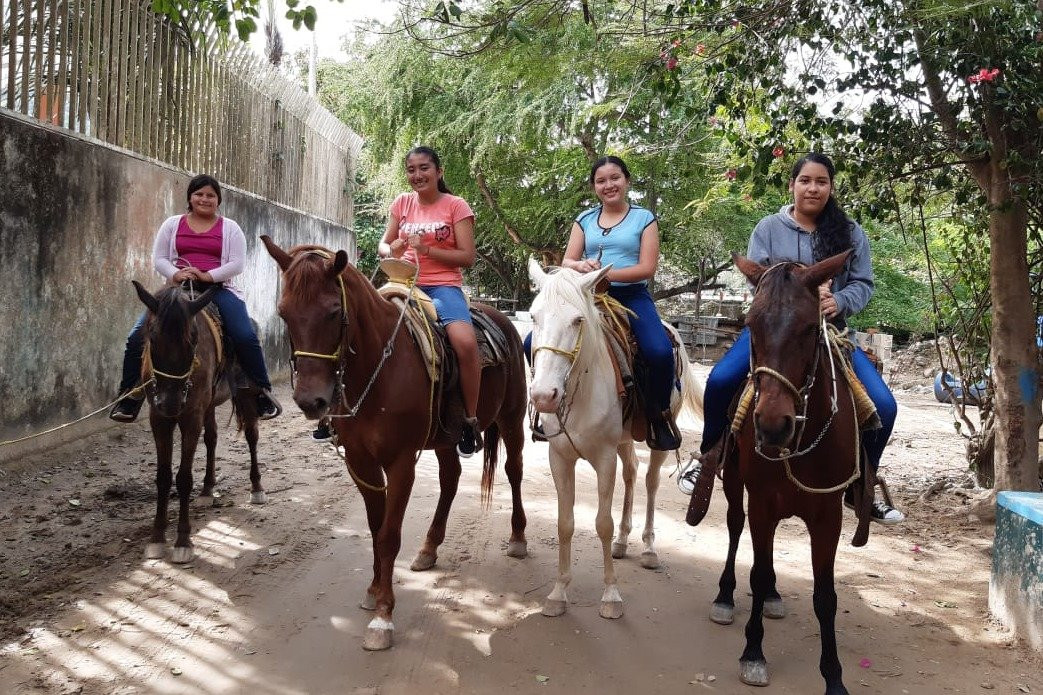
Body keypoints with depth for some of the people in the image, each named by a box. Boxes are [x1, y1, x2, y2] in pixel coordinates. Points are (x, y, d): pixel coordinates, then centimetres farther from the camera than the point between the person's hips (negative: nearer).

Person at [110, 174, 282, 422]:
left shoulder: (230, 228, 10)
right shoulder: (173, 224, 14)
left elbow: (236, 264, -1)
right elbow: (159, 258, 9)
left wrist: (208, 276, -16)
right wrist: (175, 274, -12)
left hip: (218, 288, -2)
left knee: (246, 337, -24)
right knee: (137, 337, -12)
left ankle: (263, 392, -10)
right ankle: (130, 395, 4)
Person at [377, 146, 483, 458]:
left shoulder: (455, 205, 1)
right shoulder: (403, 203, 12)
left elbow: (467, 257, -4)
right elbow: (383, 244, 16)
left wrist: (427, 249, -17)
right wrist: (391, 251, -8)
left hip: (444, 286, -4)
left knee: (466, 342, -31)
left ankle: (470, 420, -14)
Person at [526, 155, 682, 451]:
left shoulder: (644, 218, 5)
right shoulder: (585, 220, 14)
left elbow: (647, 268, -5)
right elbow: (566, 262, 8)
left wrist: (606, 274, -19)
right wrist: (580, 265, -17)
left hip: (631, 295, -3)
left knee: (660, 352, -32)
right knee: (534, 343, -14)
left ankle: (659, 415, -6)